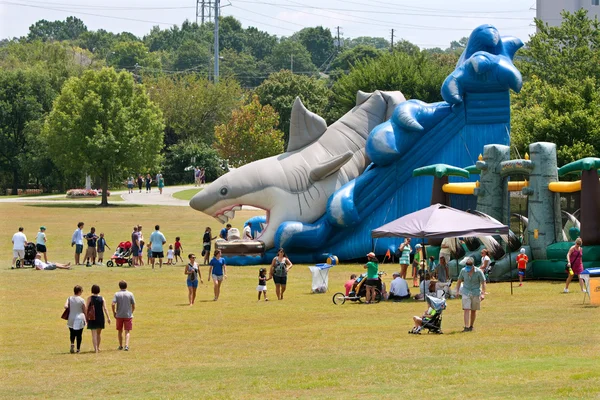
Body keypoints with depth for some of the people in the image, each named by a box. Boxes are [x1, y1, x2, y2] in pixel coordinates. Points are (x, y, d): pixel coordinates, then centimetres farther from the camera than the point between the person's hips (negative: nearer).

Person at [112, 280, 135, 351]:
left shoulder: (117, 294, -3)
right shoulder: (130, 294, -3)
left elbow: (113, 304, -13)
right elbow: (133, 305, -2)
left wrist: (114, 312, 3)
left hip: (119, 315, 1)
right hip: (128, 315, -1)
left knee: (120, 331, 15)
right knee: (127, 331, 0)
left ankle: (120, 346, 24)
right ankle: (126, 345, -17)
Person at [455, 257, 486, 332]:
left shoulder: (479, 272, -9)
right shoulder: (463, 271, -2)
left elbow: (483, 283, -6)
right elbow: (459, 281, 12)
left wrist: (483, 294, -13)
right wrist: (457, 290, 4)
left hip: (476, 293, -1)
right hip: (466, 292, 1)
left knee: (473, 310, 7)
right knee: (466, 309, -12)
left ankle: (471, 326, 23)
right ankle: (466, 327, -19)